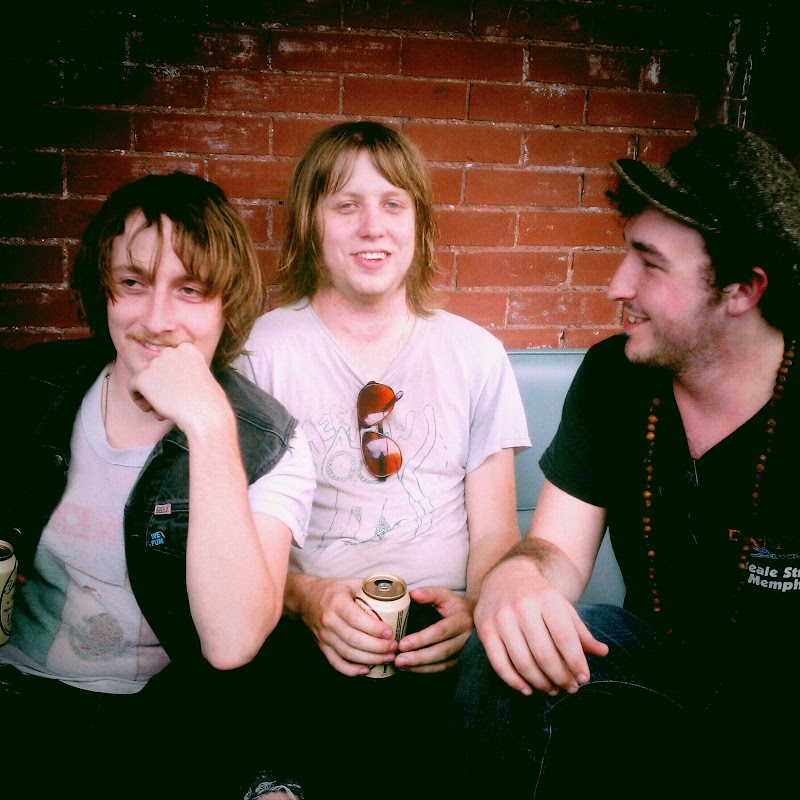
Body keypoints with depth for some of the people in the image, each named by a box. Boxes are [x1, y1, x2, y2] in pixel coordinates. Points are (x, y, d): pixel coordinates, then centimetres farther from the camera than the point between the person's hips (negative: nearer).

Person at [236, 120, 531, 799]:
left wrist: (473, 607, -12)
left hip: (440, 635, 2)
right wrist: (307, 598, -17)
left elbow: (495, 530, 10)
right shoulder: (262, 349, 5)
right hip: (306, 637, -1)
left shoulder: (476, 355, 11)